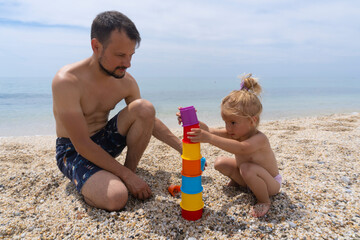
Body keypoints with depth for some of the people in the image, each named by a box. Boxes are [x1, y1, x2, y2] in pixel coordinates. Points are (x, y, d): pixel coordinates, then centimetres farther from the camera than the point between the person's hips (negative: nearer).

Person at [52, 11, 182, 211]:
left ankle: (131, 168, -6)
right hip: (74, 151, -5)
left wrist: (182, 147, -5)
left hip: (105, 140, 6)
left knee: (145, 107, -20)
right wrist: (126, 175, -23)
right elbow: (82, 144, -25)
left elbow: (149, 119, 4)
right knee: (117, 197, -32)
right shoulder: (67, 81, -25)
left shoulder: (126, 81, -7)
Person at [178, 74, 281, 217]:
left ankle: (264, 201, -12)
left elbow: (241, 148, -55)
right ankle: (237, 181, 19)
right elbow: (208, 130, -18)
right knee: (220, 163, -6)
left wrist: (210, 138, -63)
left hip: (271, 183, -6)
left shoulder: (259, 139, -34)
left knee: (247, 169, -38)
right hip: (252, 178, 7)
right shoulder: (234, 133, -11)